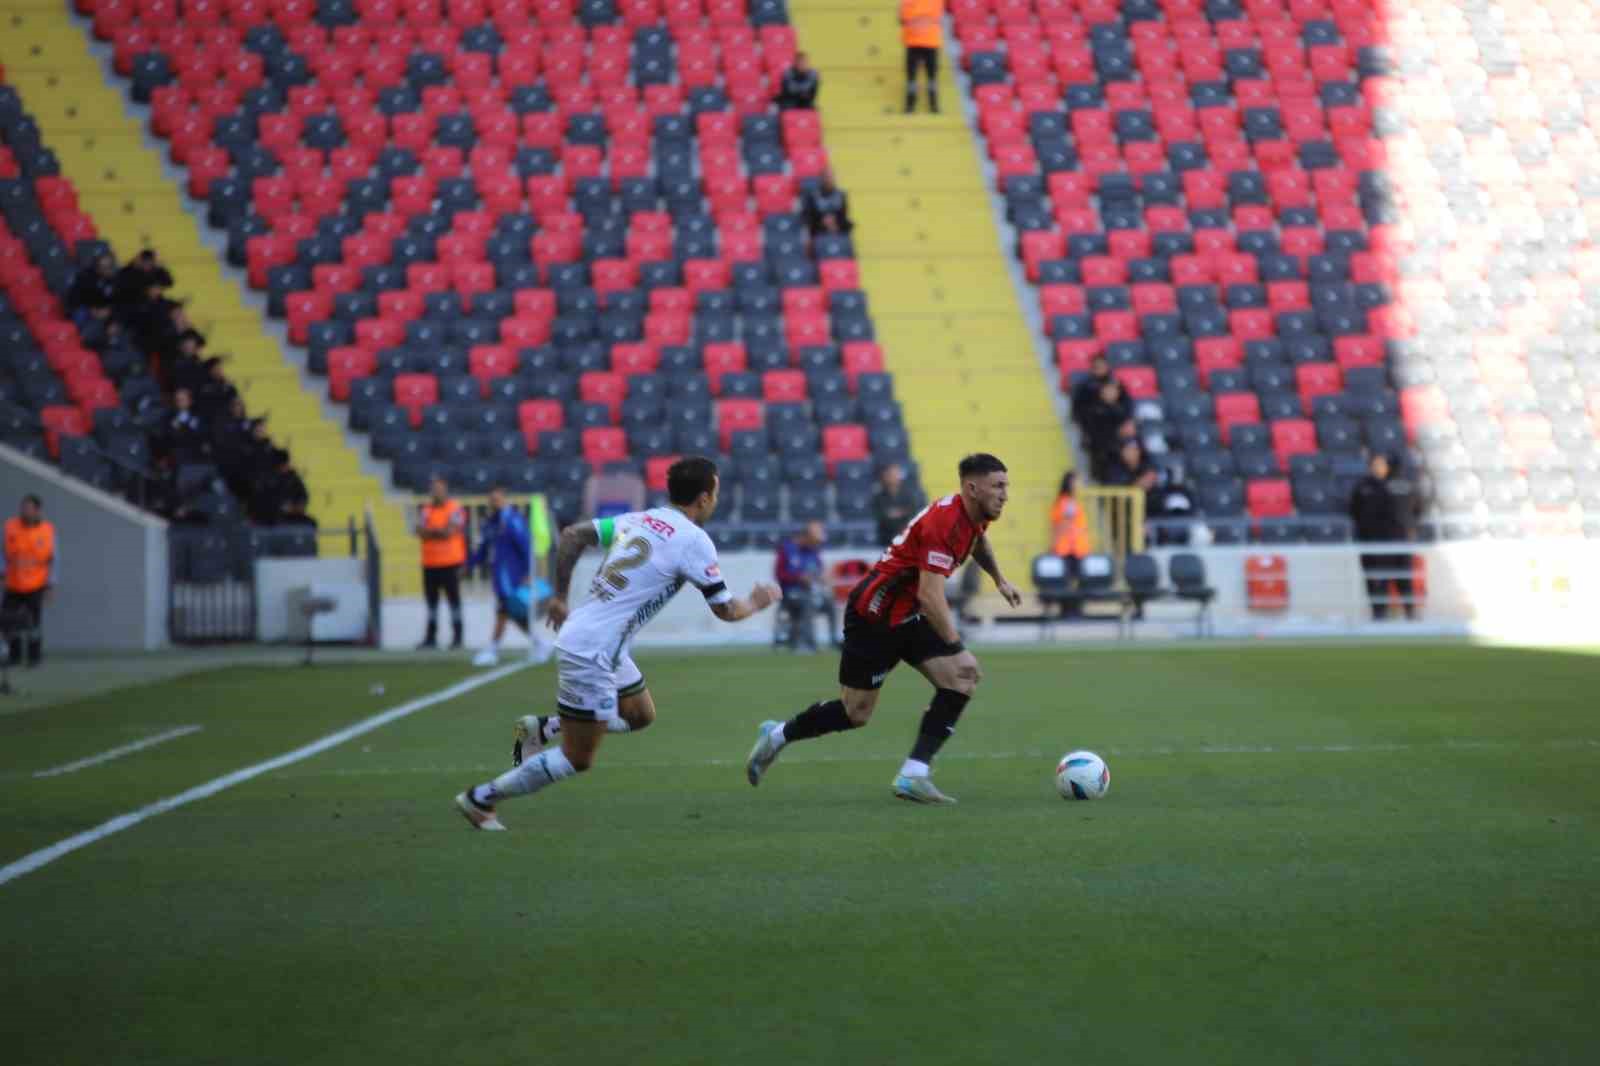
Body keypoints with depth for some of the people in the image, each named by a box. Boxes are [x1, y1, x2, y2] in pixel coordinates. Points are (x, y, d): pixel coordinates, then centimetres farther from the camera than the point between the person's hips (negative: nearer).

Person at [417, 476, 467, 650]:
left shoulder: (455, 509, -5)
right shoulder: (427, 509, 12)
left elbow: (449, 531, -15)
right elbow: (421, 531, 1)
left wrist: (429, 532, -4)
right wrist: (439, 532, -13)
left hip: (450, 562, -6)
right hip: (430, 562, 6)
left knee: (453, 598, -2)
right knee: (431, 600, 8)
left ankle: (457, 637, 0)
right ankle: (431, 637, 13)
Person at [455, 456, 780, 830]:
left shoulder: (638, 519, 8)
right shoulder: (694, 540, -13)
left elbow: (572, 535, 10)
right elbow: (725, 610, -5)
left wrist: (560, 596, 17)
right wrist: (755, 603, 16)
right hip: (591, 654, -9)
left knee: (640, 716, 25)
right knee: (578, 759, 1)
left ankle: (542, 728, 21)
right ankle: (481, 799, 7)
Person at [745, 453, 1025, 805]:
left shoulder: (972, 515, 2)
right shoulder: (944, 523, -27)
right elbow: (929, 595, -34)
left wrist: (1000, 580, 31)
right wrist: (956, 646, -33)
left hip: (907, 617, 9)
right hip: (874, 616, -9)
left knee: (964, 676, -9)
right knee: (856, 712, -1)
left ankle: (913, 775, -10)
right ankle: (778, 735, 25)